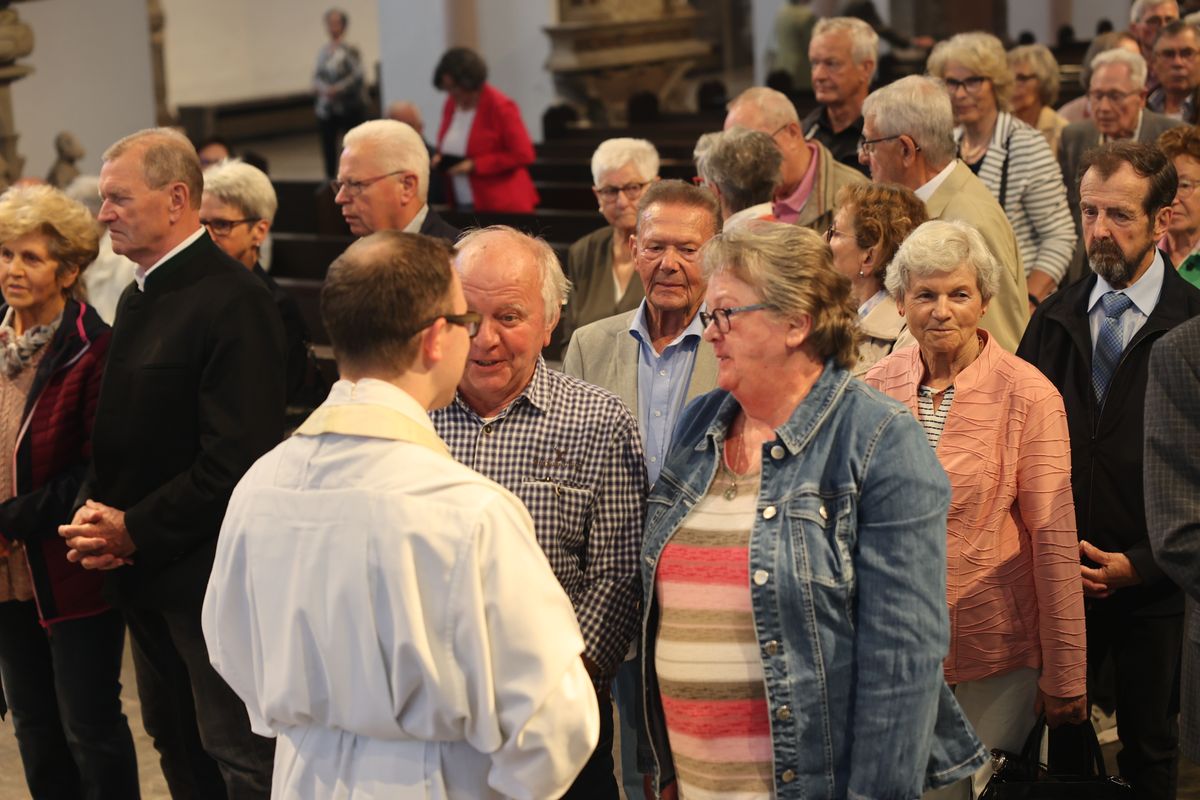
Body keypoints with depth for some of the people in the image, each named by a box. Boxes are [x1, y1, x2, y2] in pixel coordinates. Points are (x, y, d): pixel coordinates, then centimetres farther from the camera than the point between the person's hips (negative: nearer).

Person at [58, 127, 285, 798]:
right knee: (177, 744, 19)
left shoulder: (232, 301, -18)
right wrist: (94, 512, 0)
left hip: (209, 573, -9)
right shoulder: (141, 296, 12)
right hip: (145, 570, 9)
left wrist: (137, 530, -18)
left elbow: (236, 458, -24)